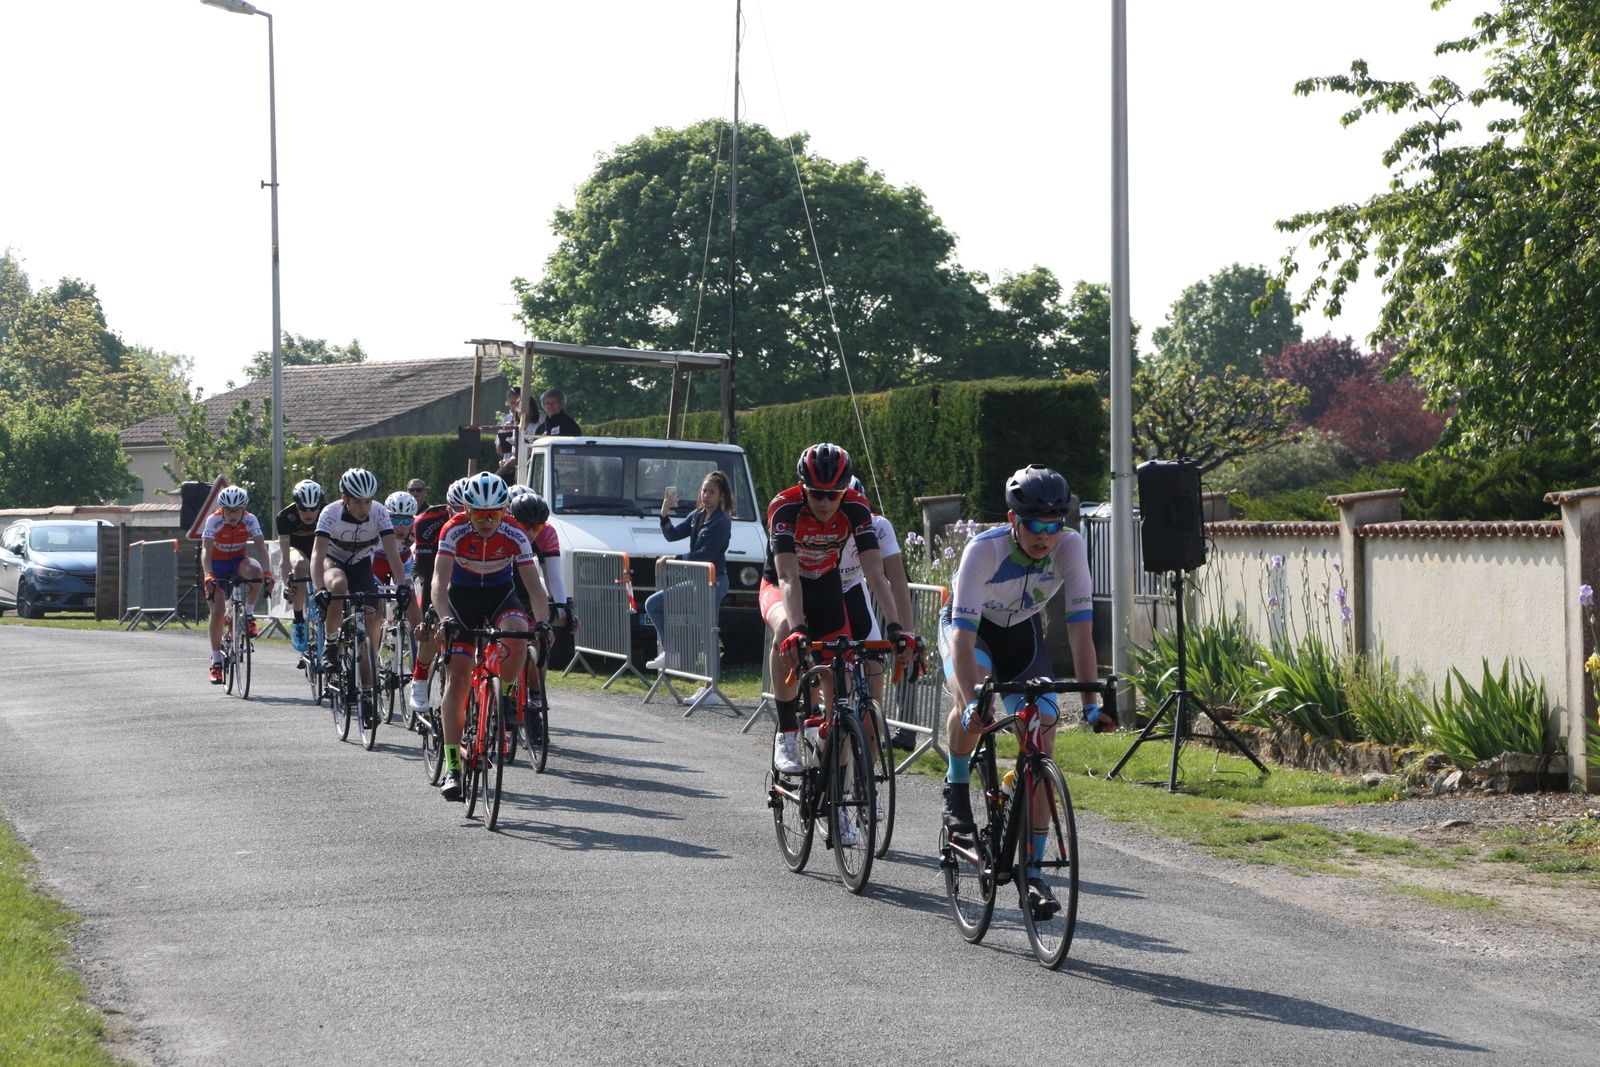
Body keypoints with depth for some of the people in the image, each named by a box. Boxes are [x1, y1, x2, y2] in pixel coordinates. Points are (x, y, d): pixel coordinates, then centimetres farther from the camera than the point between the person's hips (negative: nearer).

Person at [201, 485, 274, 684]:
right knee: (218, 611, -13)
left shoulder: (250, 520, -19)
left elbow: (261, 548, -28)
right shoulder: (214, 521, -25)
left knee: (255, 570, -34)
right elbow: (206, 551, -34)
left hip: (238, 562, 1)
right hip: (217, 565, -1)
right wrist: (208, 576, -51)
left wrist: (267, 573, -44)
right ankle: (216, 660, -2)